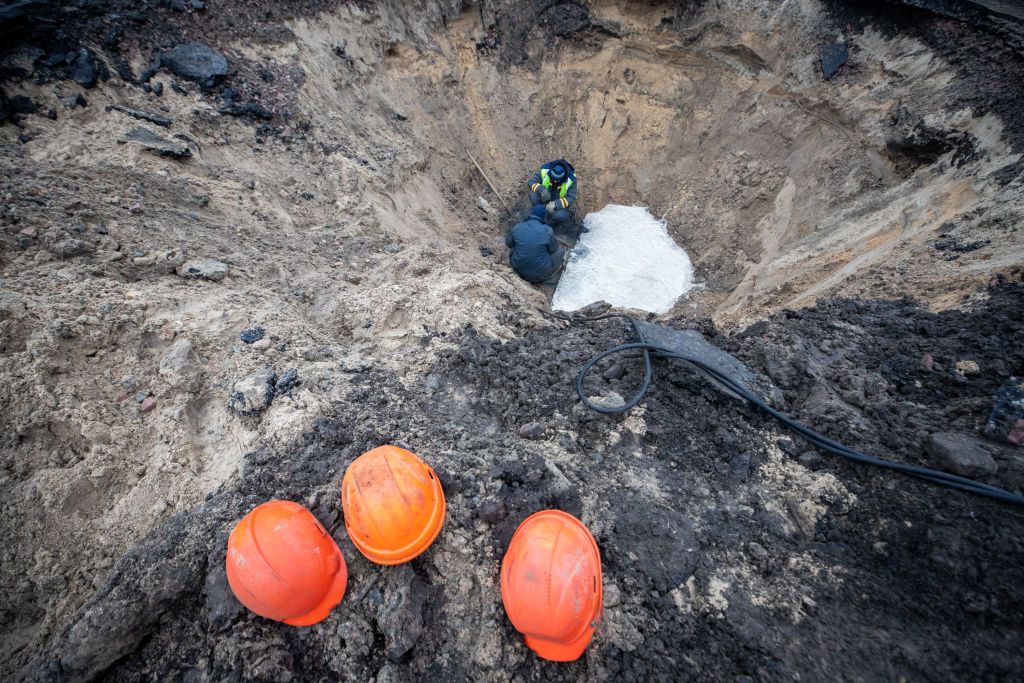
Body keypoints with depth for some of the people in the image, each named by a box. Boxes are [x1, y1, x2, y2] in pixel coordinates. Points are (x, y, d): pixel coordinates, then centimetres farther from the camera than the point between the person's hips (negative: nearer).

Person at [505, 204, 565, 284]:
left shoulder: (517, 227, -9)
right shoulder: (547, 230, -18)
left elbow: (508, 243, 7)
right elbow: (553, 248, -2)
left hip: (519, 269, 3)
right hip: (541, 273, -3)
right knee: (560, 249, 18)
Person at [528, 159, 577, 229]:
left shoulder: (571, 180, -25)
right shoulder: (545, 170, -22)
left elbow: (571, 198, -24)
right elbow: (532, 182, -16)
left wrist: (555, 204, -40)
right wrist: (541, 190, -38)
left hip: (561, 204, -2)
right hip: (545, 199, 2)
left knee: (560, 216, -36)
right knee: (533, 195, -29)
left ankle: (547, 225, -3)